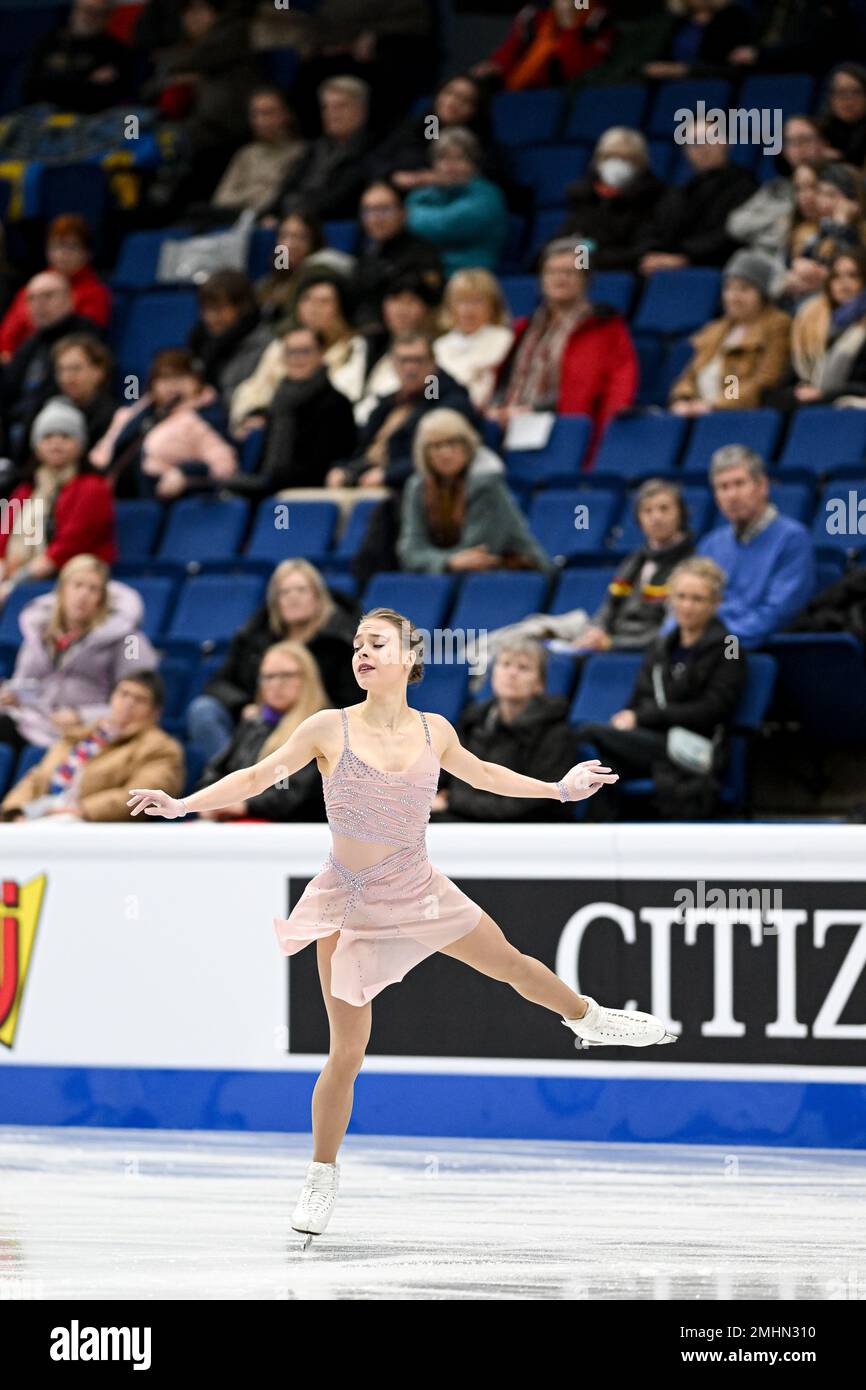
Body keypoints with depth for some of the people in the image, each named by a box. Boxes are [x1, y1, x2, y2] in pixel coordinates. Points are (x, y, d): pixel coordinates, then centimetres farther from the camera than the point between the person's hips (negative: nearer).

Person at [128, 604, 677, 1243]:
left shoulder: (433, 730, -2)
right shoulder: (330, 729, -12)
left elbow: (479, 772, 19)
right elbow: (258, 777, -8)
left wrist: (557, 789, 25)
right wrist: (183, 804, -20)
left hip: (420, 891, 3)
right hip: (351, 902, -3)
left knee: (511, 962, 18)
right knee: (347, 1053, -3)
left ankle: (589, 1017, 50)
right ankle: (322, 1177, 13)